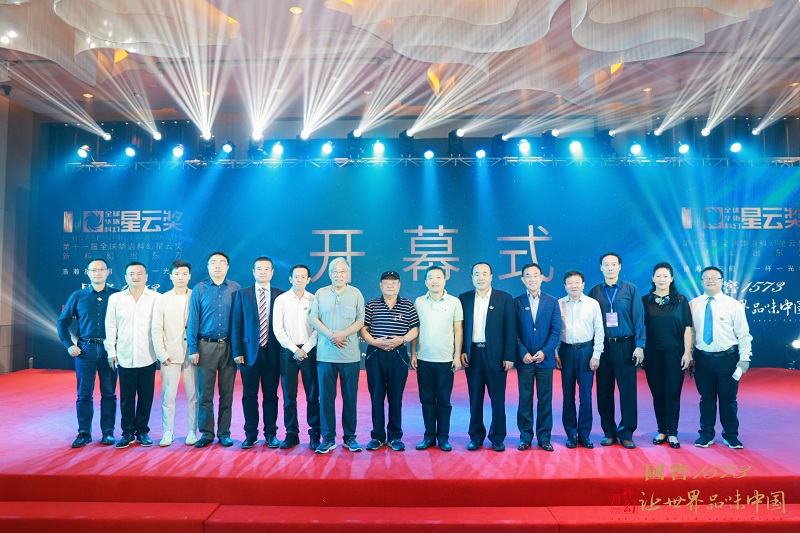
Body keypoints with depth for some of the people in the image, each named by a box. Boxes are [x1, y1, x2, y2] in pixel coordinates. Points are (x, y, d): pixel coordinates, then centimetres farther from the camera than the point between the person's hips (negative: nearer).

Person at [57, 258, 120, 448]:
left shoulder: (117, 295, 2)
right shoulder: (78, 296, 6)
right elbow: (62, 322, 10)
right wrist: (69, 345, 1)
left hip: (110, 350, -1)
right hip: (85, 349, 1)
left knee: (109, 393, 6)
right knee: (84, 393, 5)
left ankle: (108, 431, 15)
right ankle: (84, 432, 15)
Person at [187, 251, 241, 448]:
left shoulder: (235, 288, 4)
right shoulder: (199, 289, 4)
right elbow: (193, 320, 3)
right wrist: (193, 349, -3)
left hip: (229, 346, 0)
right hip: (206, 346, 0)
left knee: (227, 393, 6)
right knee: (205, 393, 3)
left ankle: (224, 433, 17)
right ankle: (206, 433, 15)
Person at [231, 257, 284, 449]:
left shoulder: (280, 295, 4)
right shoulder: (242, 294, 5)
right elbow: (236, 324, 2)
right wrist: (237, 352, -4)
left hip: (273, 353, 0)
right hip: (249, 352, 0)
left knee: (271, 395, 7)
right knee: (249, 395, 6)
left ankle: (271, 434, 18)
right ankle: (250, 434, 17)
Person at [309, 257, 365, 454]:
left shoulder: (356, 294, 5)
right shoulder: (320, 294, 8)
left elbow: (360, 321, 0)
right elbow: (314, 319, 2)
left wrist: (342, 334, -14)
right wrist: (330, 335, -11)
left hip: (350, 355, -1)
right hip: (325, 355, 1)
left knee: (350, 398, 5)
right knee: (326, 397, 4)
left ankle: (350, 437, 17)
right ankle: (328, 438, 14)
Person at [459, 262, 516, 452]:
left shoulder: (505, 298, 0)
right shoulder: (464, 299, 6)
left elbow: (510, 329, -2)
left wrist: (509, 356, -7)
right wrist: (461, 352, -2)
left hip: (496, 355, -1)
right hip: (472, 355, 2)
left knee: (498, 399, 6)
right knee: (475, 398, 9)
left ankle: (497, 437, 19)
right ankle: (476, 436, 21)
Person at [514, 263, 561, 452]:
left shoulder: (552, 302, 6)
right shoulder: (516, 302, 4)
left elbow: (556, 331, 1)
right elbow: (513, 332, 1)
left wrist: (545, 352, -10)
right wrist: (523, 353, -10)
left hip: (545, 358, 1)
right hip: (524, 359, 0)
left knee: (545, 399, 6)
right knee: (525, 399, 4)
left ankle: (544, 437, 16)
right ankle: (525, 437, 14)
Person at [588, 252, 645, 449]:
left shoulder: (631, 290, 3)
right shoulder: (594, 292, 5)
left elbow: (638, 318, 0)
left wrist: (639, 346, -7)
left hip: (625, 346, -1)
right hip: (602, 347, 1)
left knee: (628, 391, 1)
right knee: (604, 392, 6)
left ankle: (626, 433, 14)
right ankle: (609, 432, 19)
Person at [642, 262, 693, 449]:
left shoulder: (681, 301, 2)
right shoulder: (645, 301, 4)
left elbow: (687, 328, 0)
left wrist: (687, 353, -5)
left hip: (674, 352, -1)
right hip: (652, 353, 1)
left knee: (673, 393, 1)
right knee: (657, 393, 7)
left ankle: (672, 433, 11)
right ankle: (661, 431, 19)